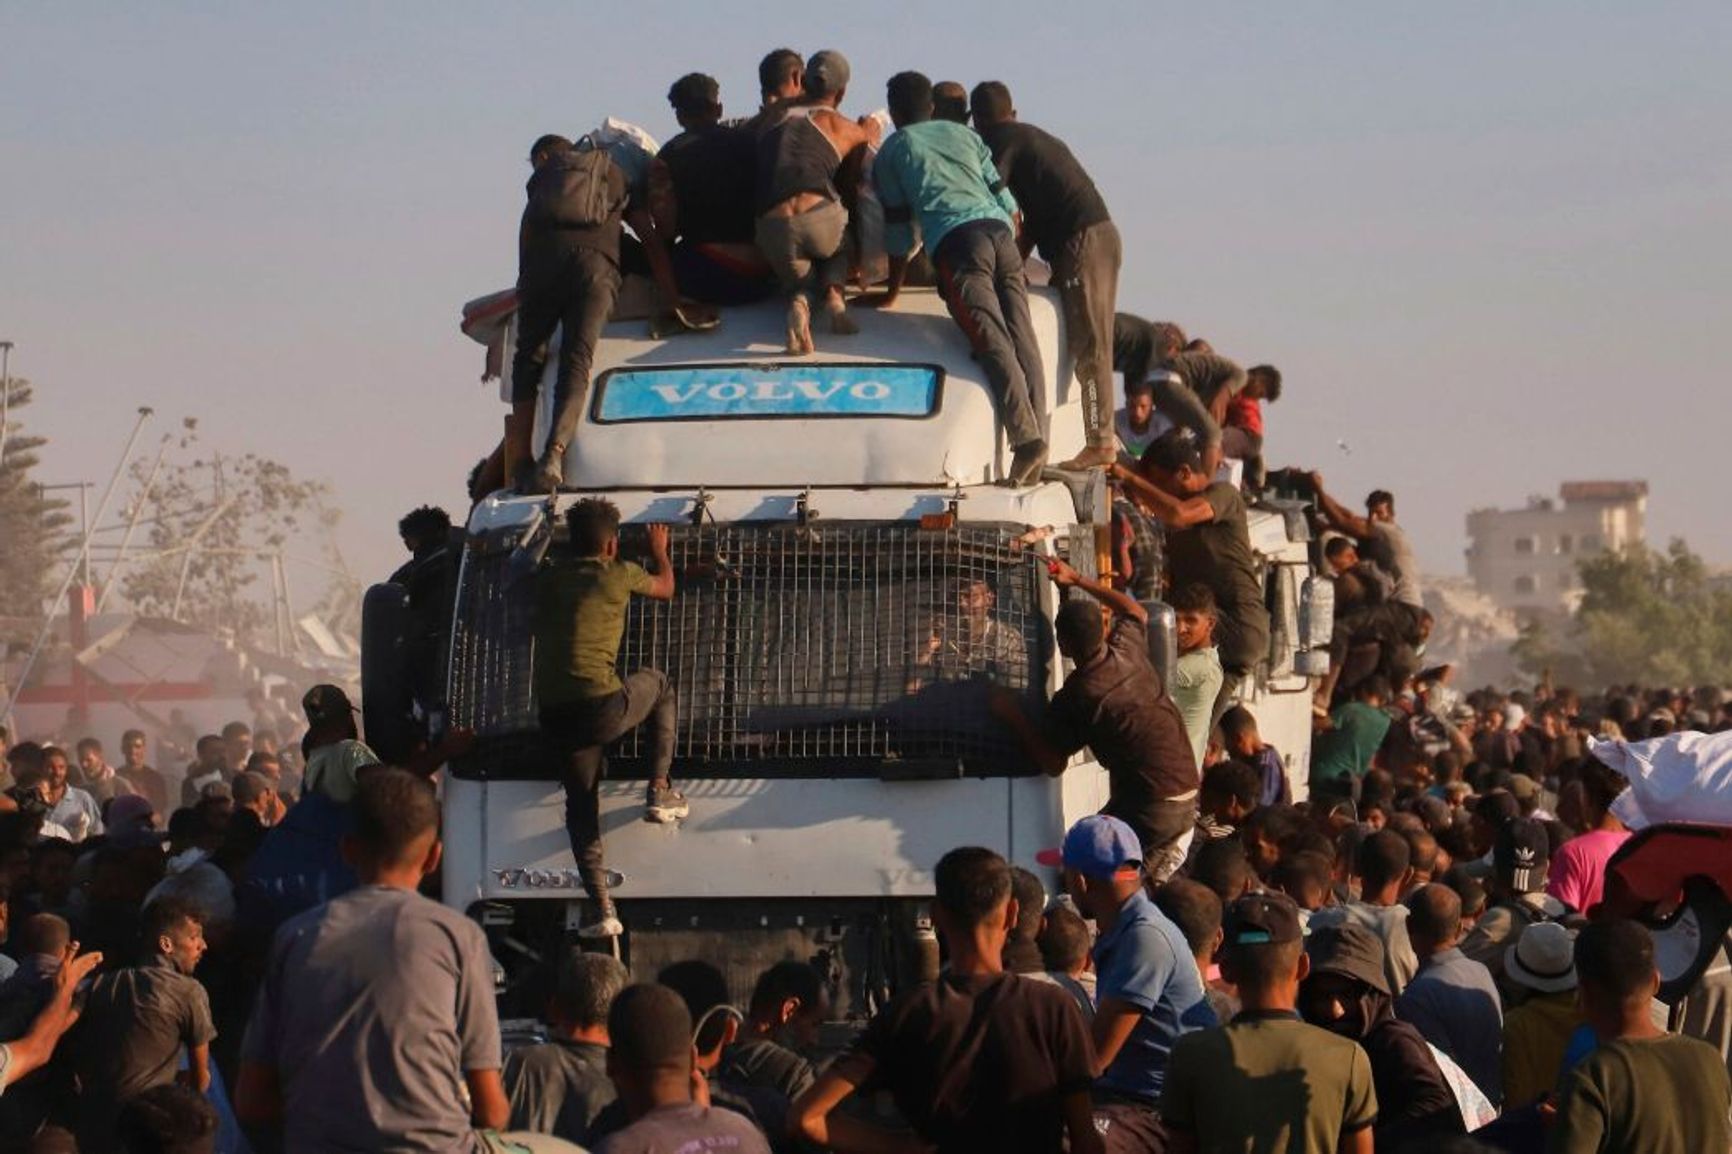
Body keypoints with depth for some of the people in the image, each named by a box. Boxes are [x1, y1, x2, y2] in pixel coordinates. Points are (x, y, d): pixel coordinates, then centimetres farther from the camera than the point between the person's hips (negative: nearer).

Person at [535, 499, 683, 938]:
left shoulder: (549, 578, 13)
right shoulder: (619, 575, 3)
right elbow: (665, 588, 24)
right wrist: (660, 551, 46)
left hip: (554, 715, 4)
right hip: (601, 708, -4)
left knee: (581, 805, 16)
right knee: (657, 684, 28)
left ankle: (603, 910, 8)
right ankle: (659, 790, 23)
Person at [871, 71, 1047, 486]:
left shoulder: (893, 150, 20)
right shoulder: (964, 135, 31)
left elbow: (898, 230, 20)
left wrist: (892, 291, 31)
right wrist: (1014, 258, 42)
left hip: (954, 239, -5)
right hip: (999, 233, 5)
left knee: (992, 342, -17)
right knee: (1023, 339, -1)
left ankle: (1026, 436, -32)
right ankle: (1037, 435, -13)